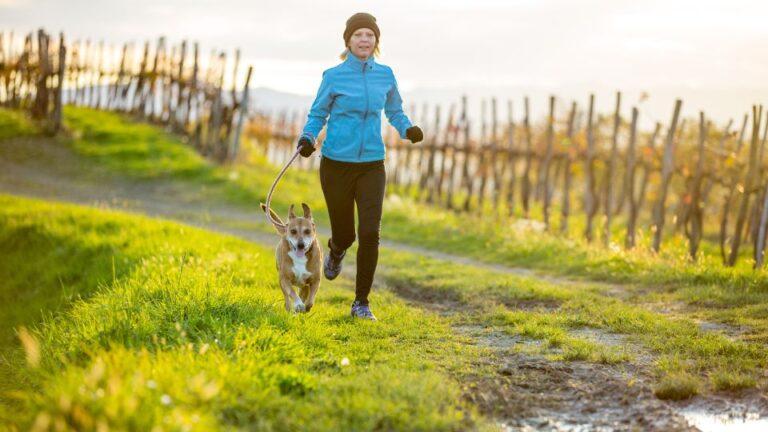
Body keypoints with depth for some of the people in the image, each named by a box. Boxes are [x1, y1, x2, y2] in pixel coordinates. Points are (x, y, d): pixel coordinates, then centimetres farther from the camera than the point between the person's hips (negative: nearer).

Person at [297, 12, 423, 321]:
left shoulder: (385, 75, 4)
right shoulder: (334, 76, -4)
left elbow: (394, 112, 16)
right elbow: (316, 115, 4)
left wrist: (408, 130, -5)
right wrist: (307, 139, -16)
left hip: (371, 166, 1)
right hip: (337, 165, -1)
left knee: (370, 233, -14)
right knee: (345, 235, 8)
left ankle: (361, 303, -2)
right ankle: (336, 251, 49)